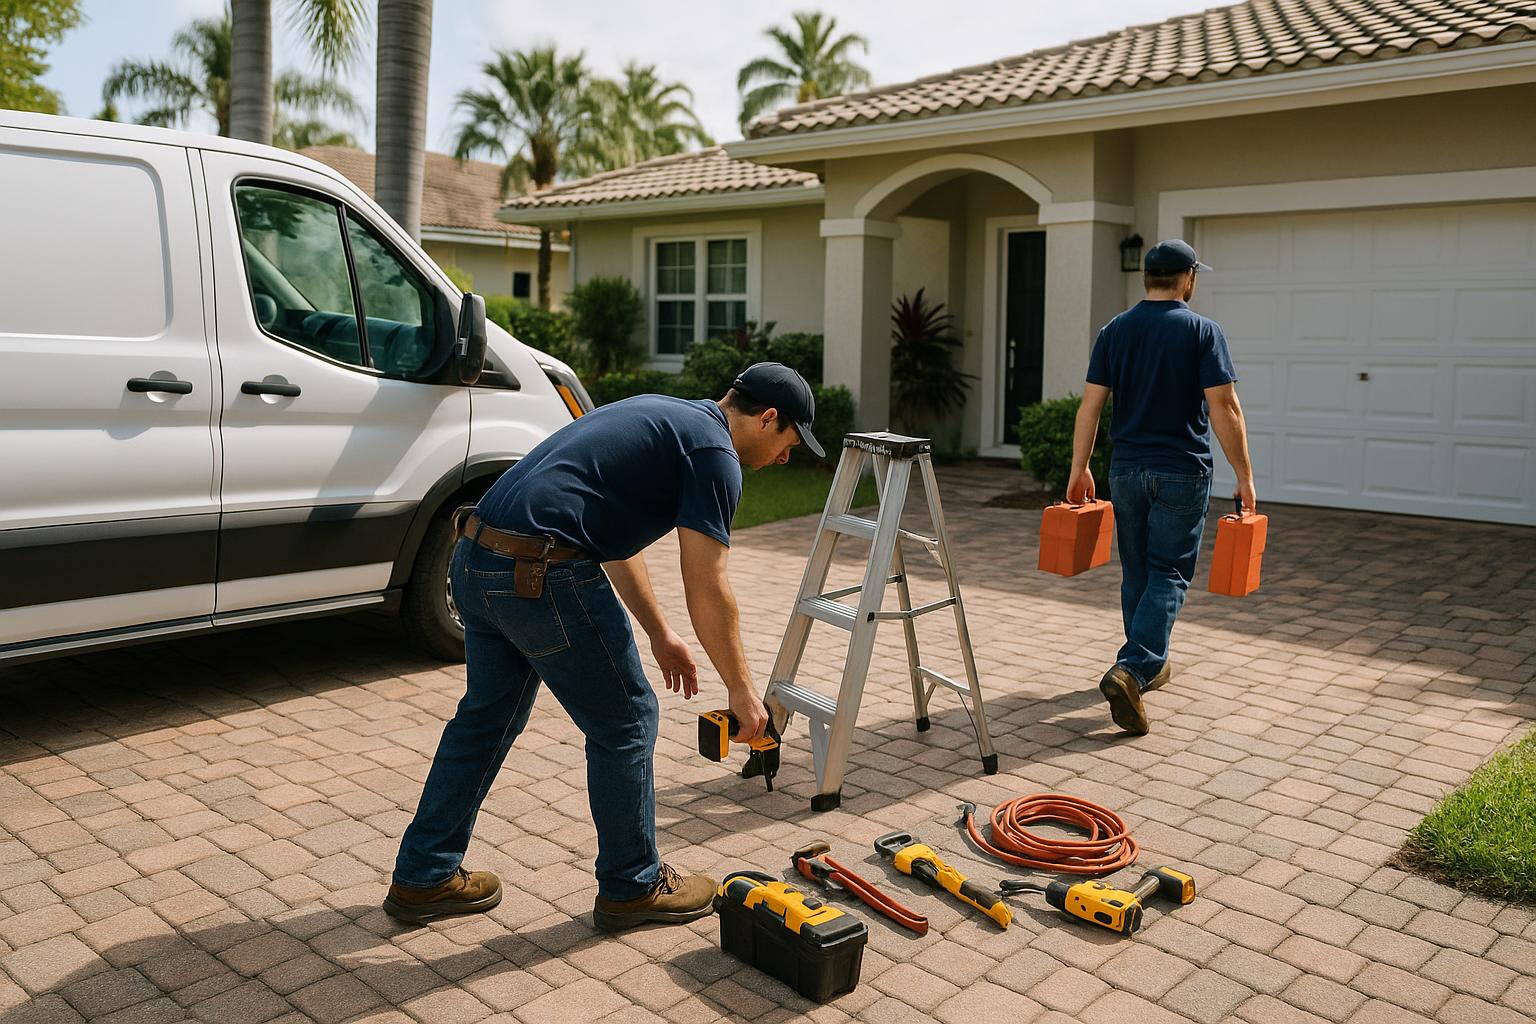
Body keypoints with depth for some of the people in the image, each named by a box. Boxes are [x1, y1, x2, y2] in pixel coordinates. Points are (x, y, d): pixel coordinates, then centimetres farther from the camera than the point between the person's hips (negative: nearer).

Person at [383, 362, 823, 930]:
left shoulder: (660, 416, 24)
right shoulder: (713, 453, -4)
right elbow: (707, 591, -6)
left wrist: (660, 634, 33)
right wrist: (741, 689, 5)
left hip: (474, 559, 10)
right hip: (541, 576, -9)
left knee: (486, 715, 23)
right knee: (624, 723, 8)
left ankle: (421, 878, 34)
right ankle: (632, 887, 24)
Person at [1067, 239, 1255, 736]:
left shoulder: (1114, 331, 4)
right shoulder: (1202, 331, -7)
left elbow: (1090, 405, 0)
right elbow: (1224, 408, -12)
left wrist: (1079, 469, 6)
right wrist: (1244, 476, -7)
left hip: (1126, 471, 4)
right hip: (1182, 472, -4)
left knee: (1137, 573, 15)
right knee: (1168, 574, -1)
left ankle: (1150, 664, 27)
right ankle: (1131, 670, -16)